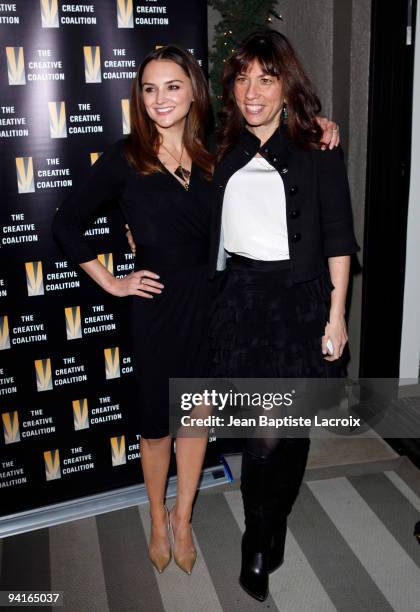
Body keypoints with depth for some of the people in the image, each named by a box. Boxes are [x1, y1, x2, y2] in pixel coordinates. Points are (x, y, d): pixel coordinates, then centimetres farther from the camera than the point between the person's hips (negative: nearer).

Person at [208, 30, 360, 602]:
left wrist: (336, 313, -6)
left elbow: (338, 238, -3)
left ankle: (262, 536, 30)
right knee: (261, 428, 3)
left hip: (299, 297, -2)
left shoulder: (318, 150, -2)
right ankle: (264, 535, 26)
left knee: (290, 426, 6)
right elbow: (210, 229, 14)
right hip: (239, 296, 2)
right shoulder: (226, 150, 8)